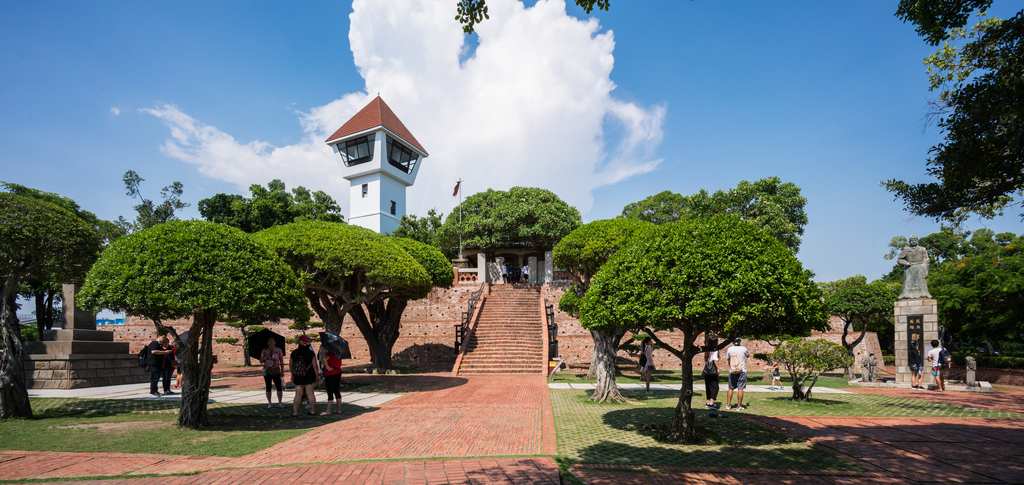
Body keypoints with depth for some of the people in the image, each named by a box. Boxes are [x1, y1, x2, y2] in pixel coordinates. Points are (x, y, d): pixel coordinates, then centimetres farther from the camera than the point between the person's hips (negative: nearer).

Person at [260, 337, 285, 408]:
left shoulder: (278, 350, -1)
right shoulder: (264, 351, 4)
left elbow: (281, 361, 1)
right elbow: (261, 361, 4)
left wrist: (282, 370, -5)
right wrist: (263, 355, -14)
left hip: (276, 371, -1)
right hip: (267, 371, 2)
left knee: (279, 387, -6)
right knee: (268, 387, 5)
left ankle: (279, 403, 0)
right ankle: (269, 403, 13)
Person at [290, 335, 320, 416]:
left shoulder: (294, 353, -4)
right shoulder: (311, 353, -10)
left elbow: (290, 365, 4)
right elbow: (314, 365, -8)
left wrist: (292, 374, 18)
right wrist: (317, 376, 2)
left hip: (298, 378, 1)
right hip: (309, 377, -1)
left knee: (298, 394, 6)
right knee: (310, 393, 5)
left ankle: (295, 412, 8)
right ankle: (313, 411, 11)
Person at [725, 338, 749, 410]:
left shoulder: (729, 349, 1)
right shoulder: (743, 349, -3)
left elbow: (727, 360, 10)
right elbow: (748, 356, 19)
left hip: (732, 372, 2)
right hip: (742, 371, -2)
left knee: (731, 388, 10)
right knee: (740, 389, 0)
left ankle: (728, 405, 13)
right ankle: (739, 406, 1)